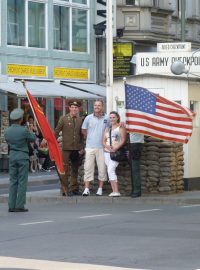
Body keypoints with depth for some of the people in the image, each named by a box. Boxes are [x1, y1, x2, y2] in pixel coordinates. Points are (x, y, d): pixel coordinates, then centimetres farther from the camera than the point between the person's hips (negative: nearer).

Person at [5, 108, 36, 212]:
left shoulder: (7, 131, -1)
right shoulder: (24, 130, -15)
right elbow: (33, 138, 0)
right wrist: (30, 132, 21)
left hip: (12, 156, 5)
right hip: (23, 157, -4)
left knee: (13, 181, 10)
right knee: (22, 182, 1)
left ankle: (11, 206, 9)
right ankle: (20, 206, -2)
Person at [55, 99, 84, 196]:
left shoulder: (80, 120, 9)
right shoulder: (64, 119, 0)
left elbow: (82, 134, 12)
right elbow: (57, 132, 2)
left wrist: (82, 147, 5)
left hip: (76, 148, 4)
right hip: (66, 147, -4)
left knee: (75, 169, 11)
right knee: (65, 169, -4)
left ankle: (74, 188, 20)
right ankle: (65, 189, -2)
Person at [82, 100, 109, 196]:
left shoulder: (107, 119, 1)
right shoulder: (88, 118, 4)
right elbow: (83, 130, 16)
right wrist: (90, 137, 7)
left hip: (102, 147, -1)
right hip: (90, 147, 1)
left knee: (102, 168, 1)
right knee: (88, 167, -2)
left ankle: (100, 189, 9)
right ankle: (86, 189, 0)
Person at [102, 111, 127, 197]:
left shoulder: (121, 128, 2)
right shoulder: (107, 129, 19)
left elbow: (123, 140, -8)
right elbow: (103, 141, 12)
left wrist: (116, 148, -22)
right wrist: (108, 147, -10)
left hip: (116, 152, -7)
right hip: (107, 152, 7)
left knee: (111, 170, -20)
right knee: (110, 171, 4)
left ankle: (116, 191, -24)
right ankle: (114, 191, 6)